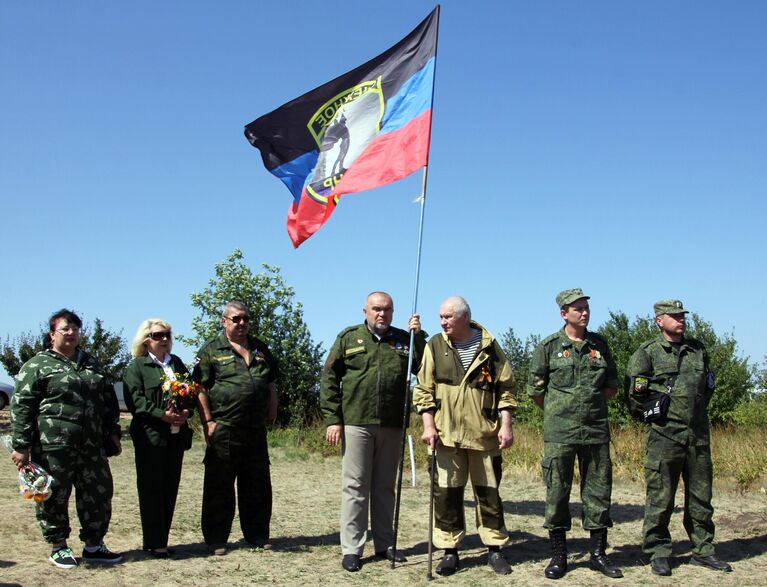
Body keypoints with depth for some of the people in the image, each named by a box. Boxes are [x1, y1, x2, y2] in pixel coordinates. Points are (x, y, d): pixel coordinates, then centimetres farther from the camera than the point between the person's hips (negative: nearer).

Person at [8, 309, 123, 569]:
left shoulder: (90, 363, 17)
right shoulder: (38, 365, -1)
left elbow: (108, 399, 22)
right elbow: (21, 406, -6)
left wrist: (113, 432, 17)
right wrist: (21, 445, -11)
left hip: (91, 445, 5)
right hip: (53, 446, -5)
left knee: (99, 493, 6)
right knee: (54, 497, 4)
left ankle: (94, 545, 19)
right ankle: (58, 547, 20)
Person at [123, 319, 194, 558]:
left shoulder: (177, 363, 17)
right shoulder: (136, 366, 1)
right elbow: (135, 400, -10)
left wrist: (185, 412, -6)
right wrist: (162, 415, -20)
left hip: (176, 434, 5)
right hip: (150, 436, -5)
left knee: (170, 489, 8)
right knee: (151, 490, 0)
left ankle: (161, 540, 16)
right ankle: (154, 543, 6)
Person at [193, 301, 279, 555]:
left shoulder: (259, 348, 16)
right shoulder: (211, 350, 0)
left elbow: (271, 382, 24)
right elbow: (201, 389, -5)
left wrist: (272, 408, 11)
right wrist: (208, 422, -12)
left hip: (256, 429, 5)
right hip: (223, 429, -5)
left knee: (257, 485, 11)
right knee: (219, 486, 2)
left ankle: (257, 535, 22)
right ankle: (216, 539, 11)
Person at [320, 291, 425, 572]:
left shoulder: (404, 339, 10)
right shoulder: (349, 338, 4)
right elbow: (329, 378, 2)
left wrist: (419, 336, -7)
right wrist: (332, 419, -5)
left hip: (391, 426, 3)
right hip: (356, 423, -2)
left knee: (385, 486, 12)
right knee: (355, 486, 1)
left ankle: (384, 544, 23)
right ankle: (351, 549, 7)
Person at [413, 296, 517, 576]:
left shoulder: (489, 346, 3)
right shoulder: (435, 346, 3)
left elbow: (505, 388, 5)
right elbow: (424, 390, 2)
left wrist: (506, 425, -2)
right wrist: (429, 426, -5)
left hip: (485, 434, 0)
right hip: (446, 434, 0)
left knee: (489, 492, 7)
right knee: (447, 493, 3)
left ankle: (494, 549, 20)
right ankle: (450, 551, 14)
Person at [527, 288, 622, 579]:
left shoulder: (600, 345, 8)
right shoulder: (549, 347, -2)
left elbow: (612, 384, 18)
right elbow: (535, 389, 3)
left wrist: (592, 405, 11)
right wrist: (556, 413, 6)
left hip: (596, 431, 3)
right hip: (559, 433, -3)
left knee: (598, 491, 7)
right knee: (557, 493, 2)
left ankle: (598, 553, 20)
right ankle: (558, 555, 13)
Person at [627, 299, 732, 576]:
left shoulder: (698, 349, 12)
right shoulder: (647, 352, -3)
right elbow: (635, 392, -2)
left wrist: (698, 410, 15)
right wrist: (656, 412, 0)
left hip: (698, 434, 5)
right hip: (664, 435, -5)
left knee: (700, 496, 11)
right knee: (660, 497, -1)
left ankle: (702, 550, 22)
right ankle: (658, 553, 9)